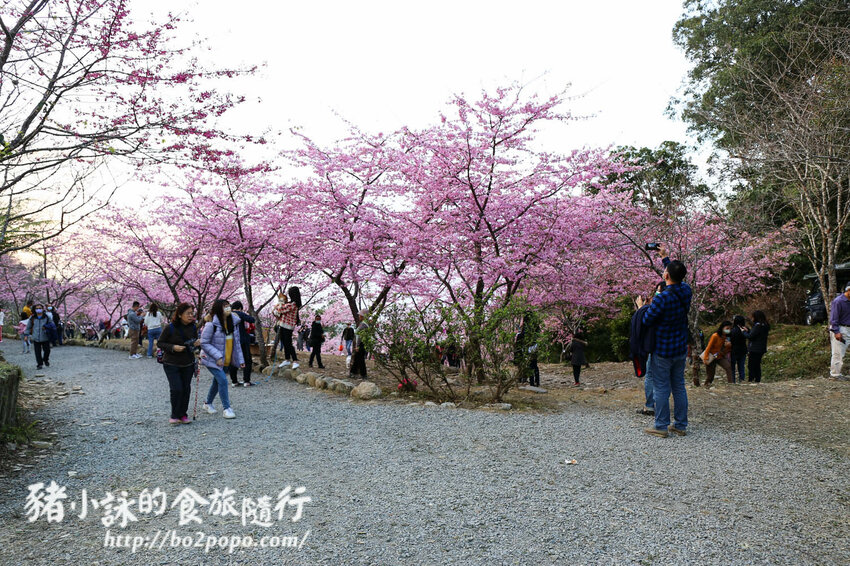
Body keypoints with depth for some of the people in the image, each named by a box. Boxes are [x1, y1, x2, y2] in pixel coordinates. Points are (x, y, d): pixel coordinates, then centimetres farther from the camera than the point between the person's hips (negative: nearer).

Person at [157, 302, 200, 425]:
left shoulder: (193, 328, 1)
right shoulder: (169, 328, -13)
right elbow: (159, 343, -7)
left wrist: (196, 344, -8)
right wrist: (173, 347, -22)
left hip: (188, 364, 4)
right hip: (171, 364, -4)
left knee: (186, 389, 5)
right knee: (176, 389, -10)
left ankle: (183, 415, 18)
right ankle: (174, 416, 9)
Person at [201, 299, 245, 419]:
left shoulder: (232, 322, 2)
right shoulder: (211, 324, -19)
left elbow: (236, 342, 9)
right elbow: (204, 343, -17)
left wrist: (240, 359, 6)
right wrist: (218, 356, -24)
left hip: (226, 360, 7)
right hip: (212, 360, -7)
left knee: (217, 381, 18)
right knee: (222, 380, -17)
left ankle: (208, 403, 39)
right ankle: (226, 408, -7)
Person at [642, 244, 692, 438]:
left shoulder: (662, 299, -24)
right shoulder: (686, 291, -2)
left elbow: (646, 320, -15)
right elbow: (678, 278, 20)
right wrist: (665, 258, 27)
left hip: (662, 351, -7)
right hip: (681, 349, 7)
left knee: (661, 389, 1)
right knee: (679, 387, 13)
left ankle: (661, 427, 6)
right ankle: (680, 425, 19)